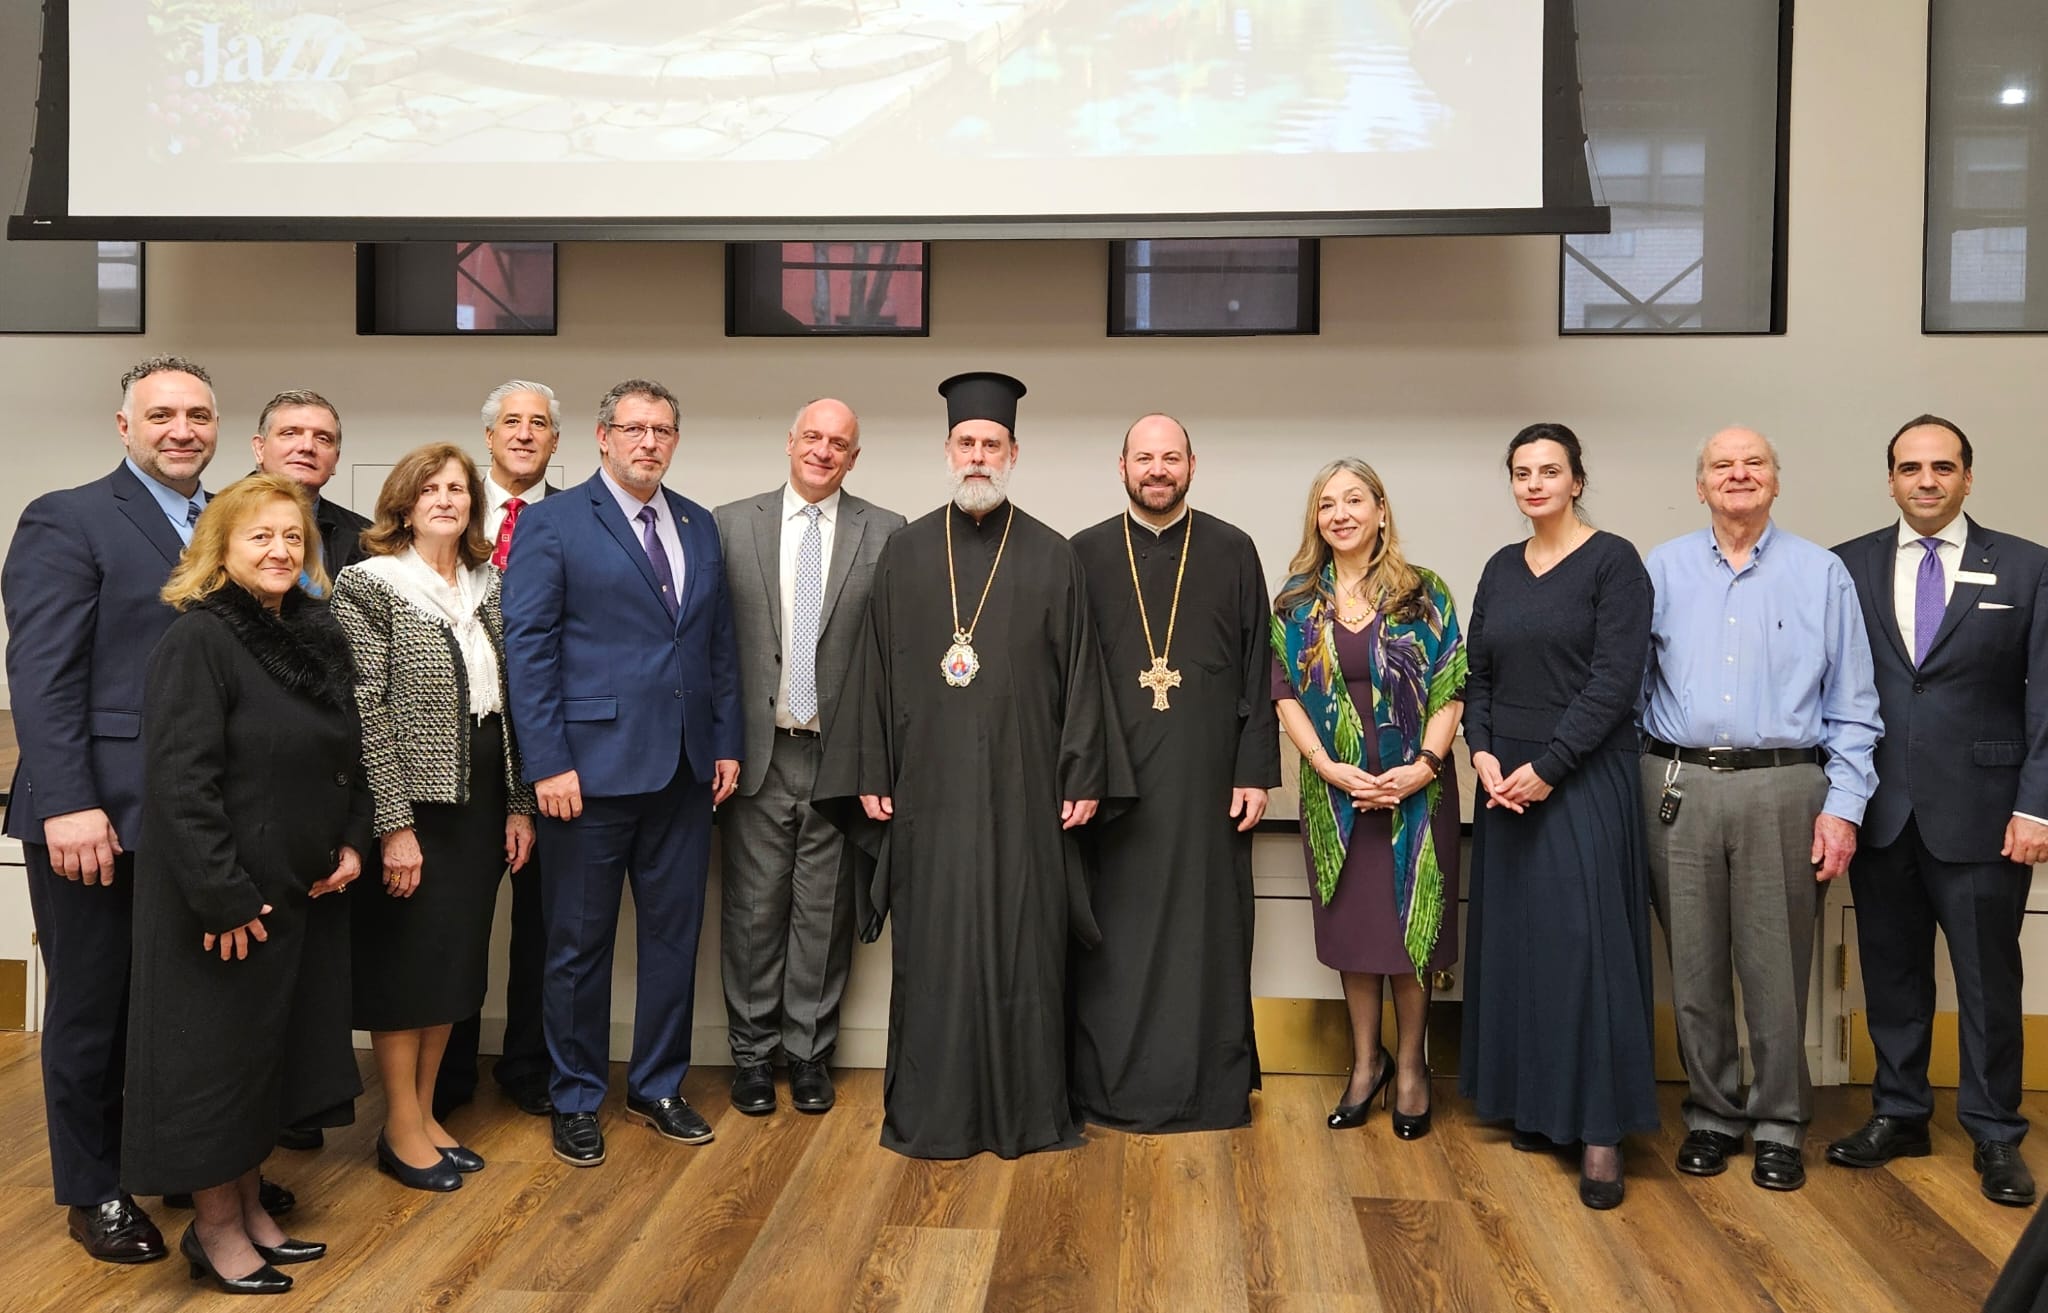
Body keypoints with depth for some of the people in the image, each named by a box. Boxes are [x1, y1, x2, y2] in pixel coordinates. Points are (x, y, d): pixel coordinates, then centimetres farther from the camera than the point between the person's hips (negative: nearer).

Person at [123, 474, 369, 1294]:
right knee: (218, 1052, 5)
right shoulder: (198, 639, -15)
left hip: (300, 889, 7)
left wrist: (351, 841, 4)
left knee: (272, 1047, 16)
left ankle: (248, 1209, 31)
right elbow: (181, 780, -20)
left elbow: (348, 754, 16)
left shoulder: (316, 634, 7)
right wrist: (223, 897, -21)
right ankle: (215, 1229, 21)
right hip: (225, 899, -7)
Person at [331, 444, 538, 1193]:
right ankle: (401, 1130, 17)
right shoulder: (370, 583, -8)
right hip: (412, 803, -6)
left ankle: (425, 1113, 26)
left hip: (481, 801, 6)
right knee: (406, 961, 4)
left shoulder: (486, 589, 10)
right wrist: (393, 824, -18)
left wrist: (518, 805, 8)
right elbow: (364, 710, -14)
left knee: (456, 958, 13)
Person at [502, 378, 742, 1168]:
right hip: (593, 765, -5)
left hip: (685, 769, 5)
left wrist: (727, 742, 7)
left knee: (674, 933, 12)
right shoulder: (553, 523, -4)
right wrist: (548, 763, -15)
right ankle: (575, 1101, 22)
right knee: (580, 942, 6)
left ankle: (657, 1088, 28)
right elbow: (527, 647, -9)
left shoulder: (699, 526, 12)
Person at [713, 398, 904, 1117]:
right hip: (758, 752, 1)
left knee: (825, 909, 8)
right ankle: (752, 1051, 23)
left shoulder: (886, 533, 2)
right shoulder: (731, 524, 4)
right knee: (753, 908, 8)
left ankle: (809, 1052, 22)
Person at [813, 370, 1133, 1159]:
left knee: (1023, 947, 5)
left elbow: (1080, 673, 2)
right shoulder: (904, 555, 6)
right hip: (929, 790, 1)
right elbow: (875, 670, 6)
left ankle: (1026, 1110, 17)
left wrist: (1085, 778, -3)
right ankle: (932, 1113, 17)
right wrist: (868, 775, 1)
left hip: (1022, 791, -1)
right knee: (932, 949, 5)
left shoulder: (1052, 559, 4)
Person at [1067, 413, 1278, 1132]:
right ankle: (1112, 1084, 17)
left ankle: (1214, 1084, 18)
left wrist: (1256, 771, -2)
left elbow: (1257, 669, 4)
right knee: (1116, 935, 5)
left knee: (1208, 931, 6)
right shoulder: (1084, 554, 5)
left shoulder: (1233, 551, 5)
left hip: (1208, 779, 0)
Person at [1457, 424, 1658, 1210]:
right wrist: (1483, 754, -6)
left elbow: (1614, 681, -14)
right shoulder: (1501, 569, 11)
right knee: (1515, 941, 8)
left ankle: (1599, 1126, 3)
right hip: (1506, 781, 6)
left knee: (1584, 944, -5)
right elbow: (1477, 676, 11)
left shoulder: (1612, 561, -6)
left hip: (1584, 780, -6)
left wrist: (1546, 768, -16)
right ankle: (1535, 1105, 20)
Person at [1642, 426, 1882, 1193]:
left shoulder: (1822, 574, 5)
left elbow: (1852, 706, 4)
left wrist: (1843, 805, -4)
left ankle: (1780, 1124, 20)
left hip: (1781, 790, -1)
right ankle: (1712, 1114, 24)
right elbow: (1629, 687, 7)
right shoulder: (1662, 571, 8)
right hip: (1678, 789, 1)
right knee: (1694, 964, 9)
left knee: (1776, 967, 4)